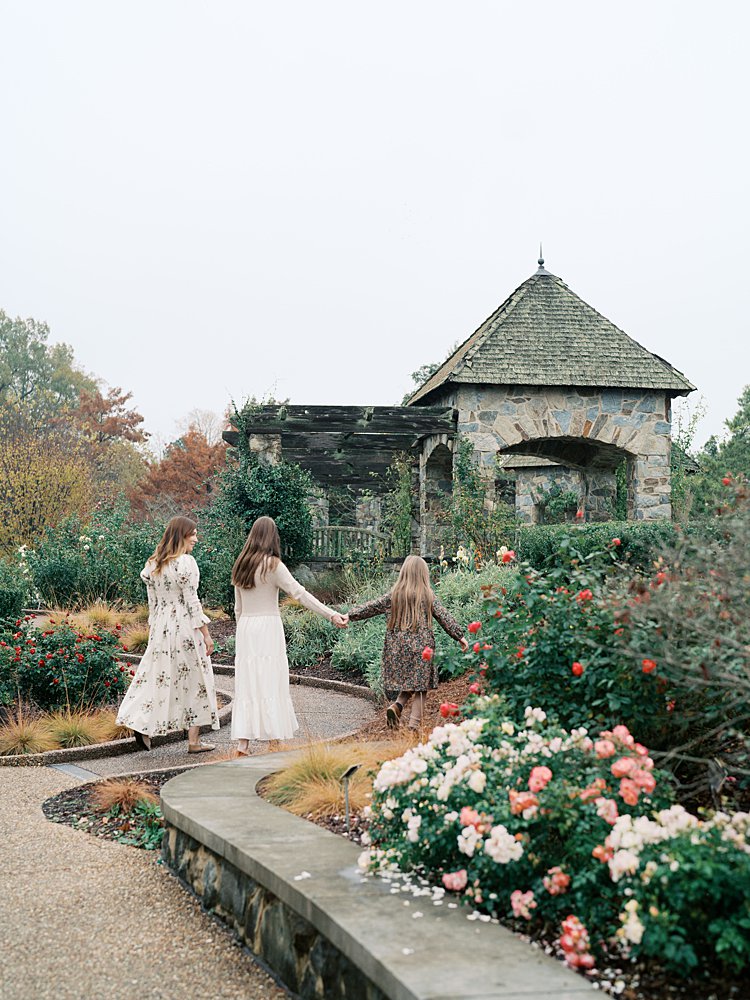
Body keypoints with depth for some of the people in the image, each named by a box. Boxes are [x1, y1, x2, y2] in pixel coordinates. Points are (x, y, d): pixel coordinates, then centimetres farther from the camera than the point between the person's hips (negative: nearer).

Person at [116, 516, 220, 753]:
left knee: (158, 676, 13)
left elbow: (153, 602, 12)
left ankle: (142, 724, 2)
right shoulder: (186, 562, -14)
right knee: (194, 680, 4)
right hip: (186, 628, -6)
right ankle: (194, 741, 9)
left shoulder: (153, 563, 7)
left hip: (160, 628, 6)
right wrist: (205, 634, -10)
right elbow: (192, 602, -15)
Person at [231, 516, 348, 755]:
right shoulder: (272, 565, -8)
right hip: (268, 628, -5)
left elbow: (238, 608, 15)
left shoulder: (241, 565, 10)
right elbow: (300, 594, -15)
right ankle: (274, 740, 2)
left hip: (245, 628, 5)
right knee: (271, 684, -1)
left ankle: (242, 743, 2)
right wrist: (331, 615, -18)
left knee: (247, 683, 5)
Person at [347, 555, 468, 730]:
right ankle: (414, 724, -2)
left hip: (397, 646, 3)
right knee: (420, 685, 4)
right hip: (421, 647, -3)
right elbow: (444, 617, 0)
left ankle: (397, 705, -9)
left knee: (406, 682, 16)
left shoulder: (393, 595, 4)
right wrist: (460, 636, 6)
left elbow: (371, 607, 7)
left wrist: (350, 615, 15)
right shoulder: (428, 596, -1)